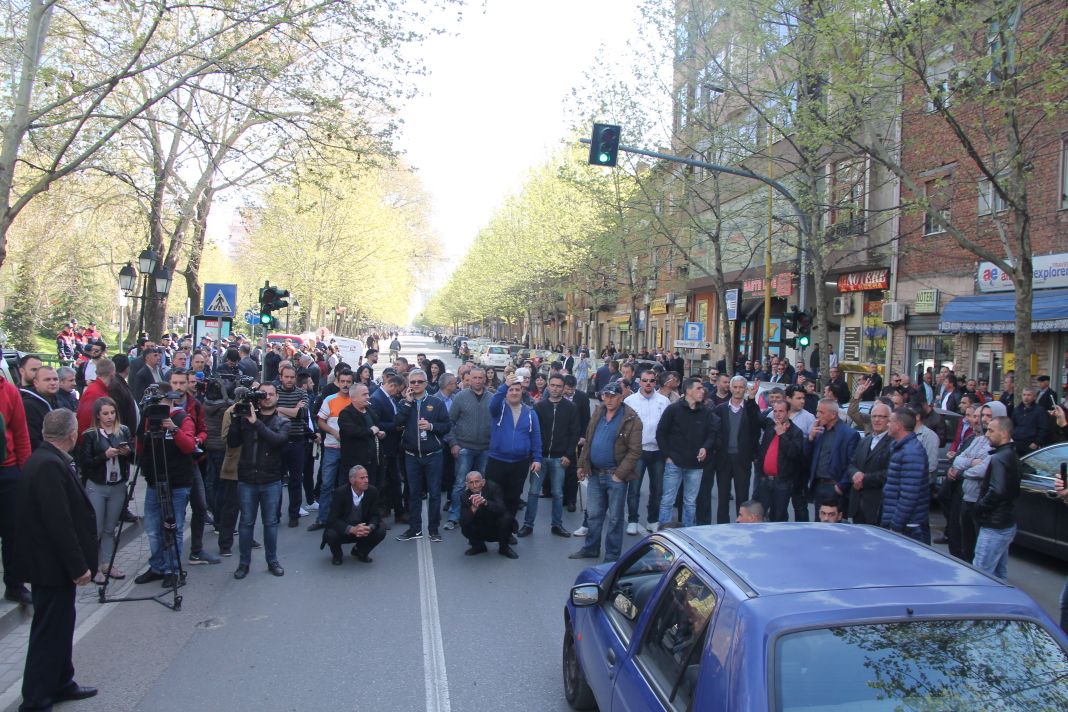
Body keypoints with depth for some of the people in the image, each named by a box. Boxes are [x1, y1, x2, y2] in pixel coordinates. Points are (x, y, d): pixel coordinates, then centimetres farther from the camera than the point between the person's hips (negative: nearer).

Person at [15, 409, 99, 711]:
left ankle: (60, 683, 33)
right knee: (49, 630, 1)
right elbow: (60, 524, -26)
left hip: (52, 561, 10)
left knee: (59, 624, 20)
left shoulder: (43, 459, 8)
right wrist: (79, 566, -20)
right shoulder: (50, 465, -24)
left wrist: (76, 563, 18)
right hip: (52, 564, -10)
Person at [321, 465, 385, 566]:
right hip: (342, 530, -3)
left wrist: (369, 528, -31)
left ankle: (360, 551, 9)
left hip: (363, 528, 3)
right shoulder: (340, 493, -22)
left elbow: (375, 516, -8)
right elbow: (333, 519, -24)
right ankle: (337, 554, 3)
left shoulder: (372, 491, -13)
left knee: (381, 531, -22)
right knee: (331, 534, -34)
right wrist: (352, 529, -39)